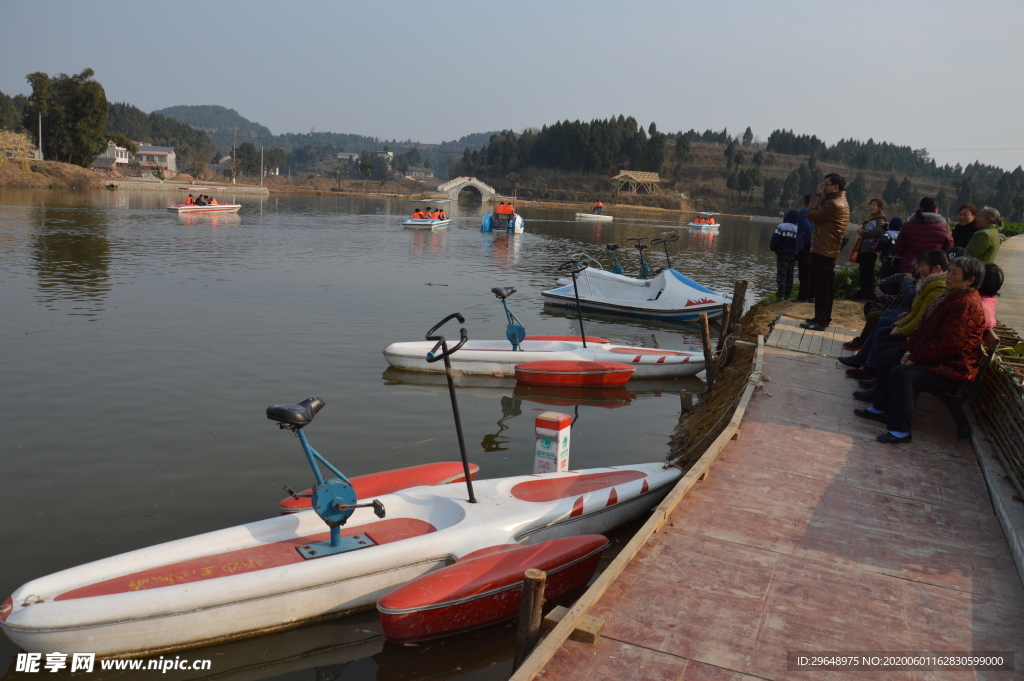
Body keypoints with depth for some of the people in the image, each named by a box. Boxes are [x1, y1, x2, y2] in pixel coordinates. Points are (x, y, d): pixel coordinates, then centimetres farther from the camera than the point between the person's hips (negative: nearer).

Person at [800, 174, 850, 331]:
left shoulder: (833, 204, -18)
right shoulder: (841, 202, 17)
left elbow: (811, 215, -15)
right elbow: (819, 215, 14)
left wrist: (818, 195, -9)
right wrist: (821, 196, 8)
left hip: (822, 252, -11)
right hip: (829, 251, 11)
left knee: (820, 287, -8)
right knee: (826, 286, 16)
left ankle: (820, 321, -6)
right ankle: (824, 318, 25)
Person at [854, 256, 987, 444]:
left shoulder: (966, 304, -24)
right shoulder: (953, 295, 10)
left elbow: (947, 344, -28)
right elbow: (926, 327, 14)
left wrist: (916, 358, -19)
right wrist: (911, 349, 1)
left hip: (952, 369, -11)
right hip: (936, 357, 11)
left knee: (901, 373, -30)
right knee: (885, 357, 10)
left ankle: (900, 431, -23)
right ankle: (881, 409, 19)